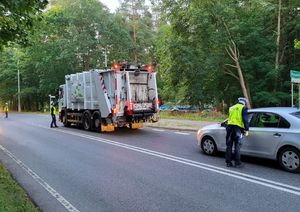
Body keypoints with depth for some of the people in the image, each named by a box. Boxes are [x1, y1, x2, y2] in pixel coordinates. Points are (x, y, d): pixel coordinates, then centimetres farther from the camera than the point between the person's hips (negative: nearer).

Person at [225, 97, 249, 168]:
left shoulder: (231, 108, 21)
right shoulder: (243, 108, 3)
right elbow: (245, 119, -6)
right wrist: (246, 130, -4)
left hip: (229, 127, 5)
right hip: (238, 127, -5)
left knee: (229, 146, 9)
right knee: (237, 147, 0)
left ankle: (228, 162, 13)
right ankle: (237, 163, 2)